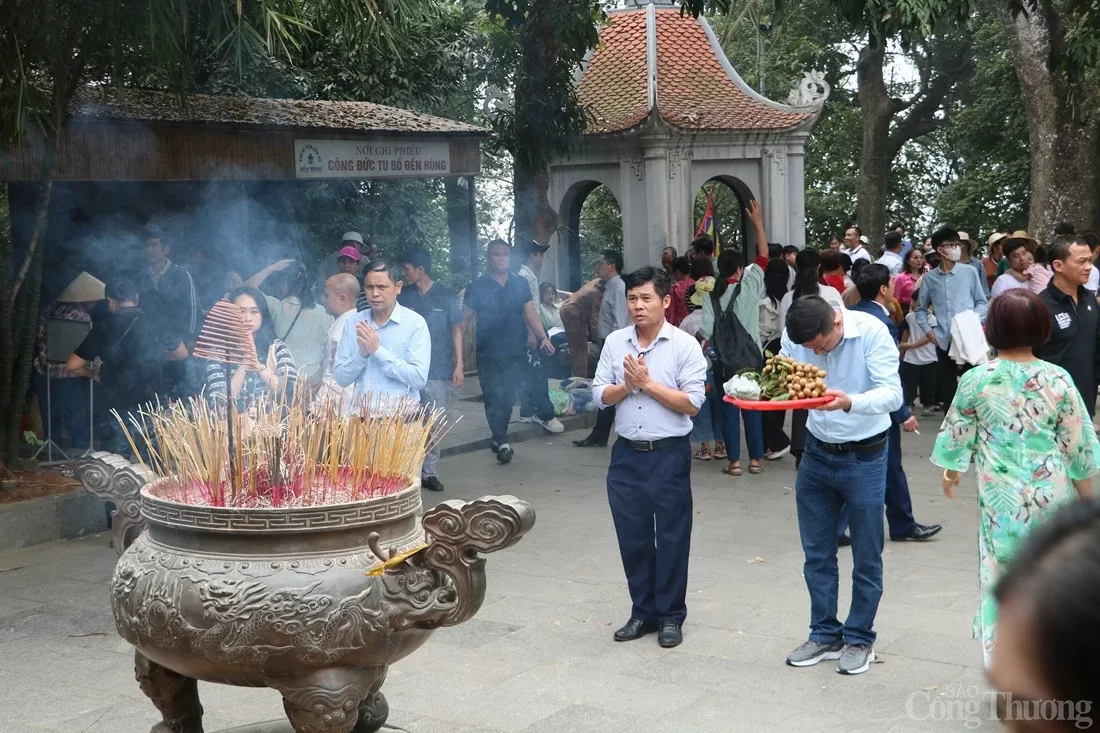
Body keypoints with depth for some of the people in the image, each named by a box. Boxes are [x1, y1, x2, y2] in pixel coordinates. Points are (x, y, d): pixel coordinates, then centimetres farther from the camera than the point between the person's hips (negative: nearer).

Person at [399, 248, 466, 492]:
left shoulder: (446, 296, 0)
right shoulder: (403, 296, 6)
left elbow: (456, 331, 2)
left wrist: (459, 365, -4)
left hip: (438, 371, -1)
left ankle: (430, 472, 15)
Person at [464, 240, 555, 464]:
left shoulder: (520, 284, 9)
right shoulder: (477, 286, 2)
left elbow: (530, 313, 5)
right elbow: (465, 319, 2)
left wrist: (543, 337, -9)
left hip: (515, 352, 2)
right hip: (488, 353, -2)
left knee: (508, 398, 5)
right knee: (494, 398, -5)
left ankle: (497, 438, 22)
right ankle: (502, 443, 1)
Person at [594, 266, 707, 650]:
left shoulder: (684, 345, -7)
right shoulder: (615, 342, 5)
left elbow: (692, 404, -13)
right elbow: (600, 395, 4)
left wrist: (649, 383, -16)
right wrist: (626, 385, -14)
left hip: (669, 454, -4)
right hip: (627, 453, 4)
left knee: (671, 537, 5)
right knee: (632, 536, 10)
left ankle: (670, 616, 17)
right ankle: (643, 611, 24)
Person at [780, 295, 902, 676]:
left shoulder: (871, 332, -21)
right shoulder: (793, 336, -8)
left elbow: (892, 394, -25)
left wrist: (849, 402, -44)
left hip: (864, 457, -4)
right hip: (817, 454, 4)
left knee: (866, 557, 7)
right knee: (816, 554, 13)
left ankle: (859, 639, 23)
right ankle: (825, 634, 28)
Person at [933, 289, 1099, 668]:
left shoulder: (976, 380, -8)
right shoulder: (1057, 380, -8)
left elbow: (957, 436, 3)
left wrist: (951, 473, 23)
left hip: (1002, 498, 0)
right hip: (1051, 495, 0)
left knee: (1001, 579, 9)